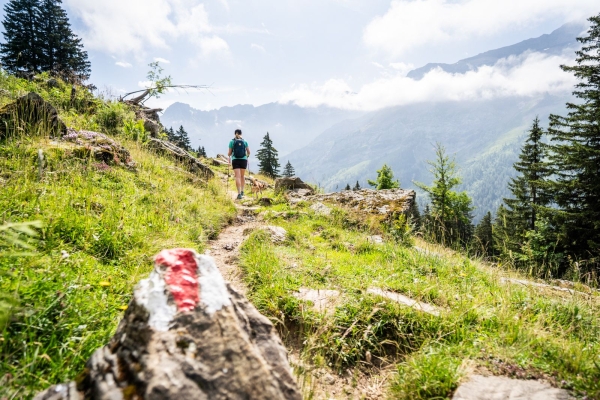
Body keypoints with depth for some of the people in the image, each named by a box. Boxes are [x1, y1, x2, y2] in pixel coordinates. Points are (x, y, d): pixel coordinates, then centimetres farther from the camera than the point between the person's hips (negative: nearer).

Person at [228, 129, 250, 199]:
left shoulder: (232, 141, 2)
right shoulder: (245, 142, 6)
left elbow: (229, 153, 3)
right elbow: (249, 152, 4)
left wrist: (229, 155, 27)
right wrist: (247, 155, 26)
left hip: (235, 161, -2)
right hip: (243, 160, 2)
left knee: (238, 177, -7)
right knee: (242, 176, 19)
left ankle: (239, 194, -19)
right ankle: (242, 191, 23)